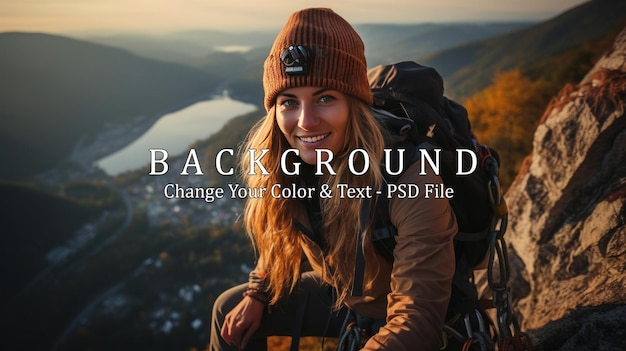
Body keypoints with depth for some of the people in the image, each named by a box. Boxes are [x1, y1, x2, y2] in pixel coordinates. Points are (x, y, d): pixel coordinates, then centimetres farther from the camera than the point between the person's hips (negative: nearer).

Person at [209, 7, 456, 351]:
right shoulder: (291, 161, -15)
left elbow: (417, 320, -35)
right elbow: (285, 236, 6)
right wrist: (257, 295, 3)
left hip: (389, 317, -5)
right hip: (336, 293, 6)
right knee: (229, 309, 10)